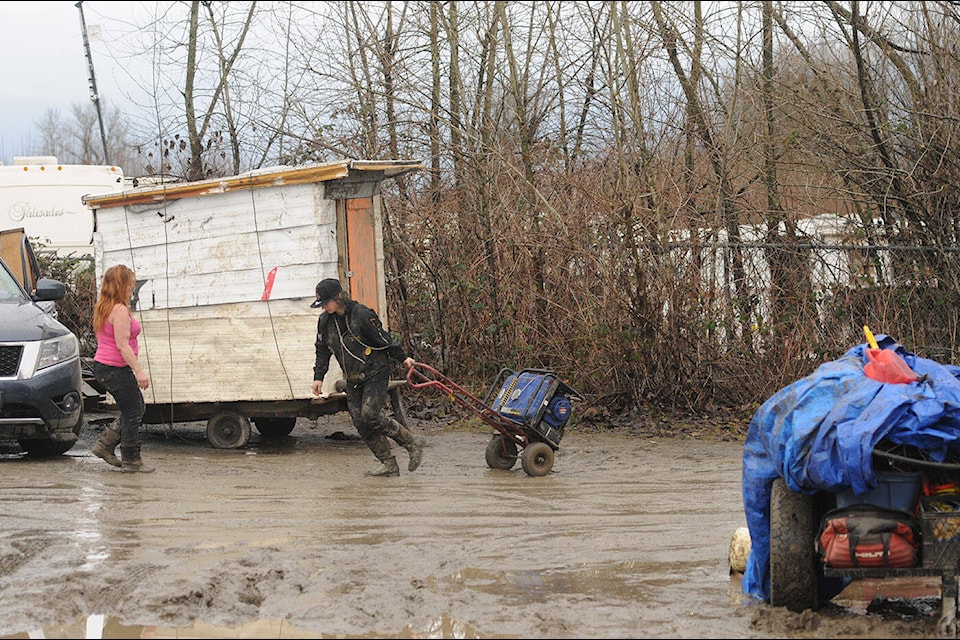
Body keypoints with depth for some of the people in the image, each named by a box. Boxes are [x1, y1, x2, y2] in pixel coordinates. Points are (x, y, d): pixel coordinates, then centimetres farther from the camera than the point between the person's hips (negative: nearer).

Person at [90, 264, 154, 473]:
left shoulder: (103, 309, 11)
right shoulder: (120, 311, -19)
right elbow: (122, 345, -23)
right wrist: (139, 371, -22)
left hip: (103, 367, 10)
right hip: (116, 369, -10)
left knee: (136, 408, 18)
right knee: (133, 413, 1)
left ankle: (105, 445, 18)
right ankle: (131, 460, 8)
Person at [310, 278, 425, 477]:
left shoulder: (362, 315, -18)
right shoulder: (325, 321, 2)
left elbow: (383, 339, -9)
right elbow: (322, 350, 14)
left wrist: (403, 358, -1)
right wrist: (318, 376, 10)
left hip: (375, 374, -7)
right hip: (353, 380, 7)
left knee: (370, 415, -20)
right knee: (359, 422, -1)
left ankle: (412, 442, -3)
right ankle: (389, 464, 7)